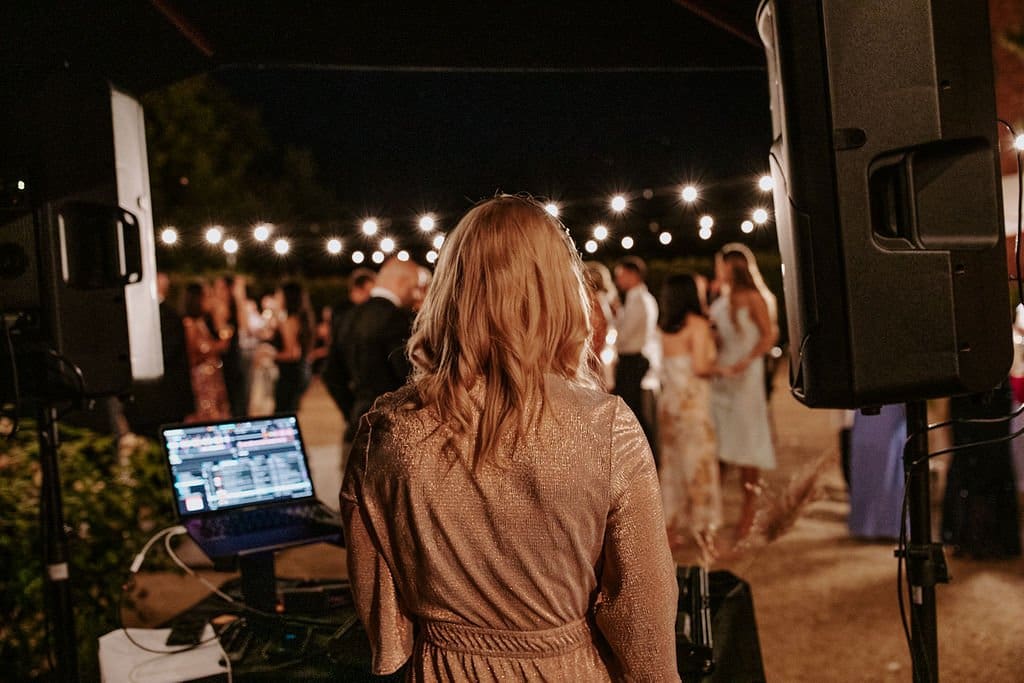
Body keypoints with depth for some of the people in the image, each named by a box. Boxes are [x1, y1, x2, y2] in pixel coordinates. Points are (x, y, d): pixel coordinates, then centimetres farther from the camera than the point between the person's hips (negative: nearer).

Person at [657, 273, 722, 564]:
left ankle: (672, 529, 20)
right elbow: (700, 366, -18)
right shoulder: (697, 324, -10)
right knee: (698, 463, -1)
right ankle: (702, 531, 1)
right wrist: (716, 365, 3)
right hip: (692, 400, -7)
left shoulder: (664, 328, 9)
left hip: (668, 399, 7)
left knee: (671, 462, 13)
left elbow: (669, 365, 8)